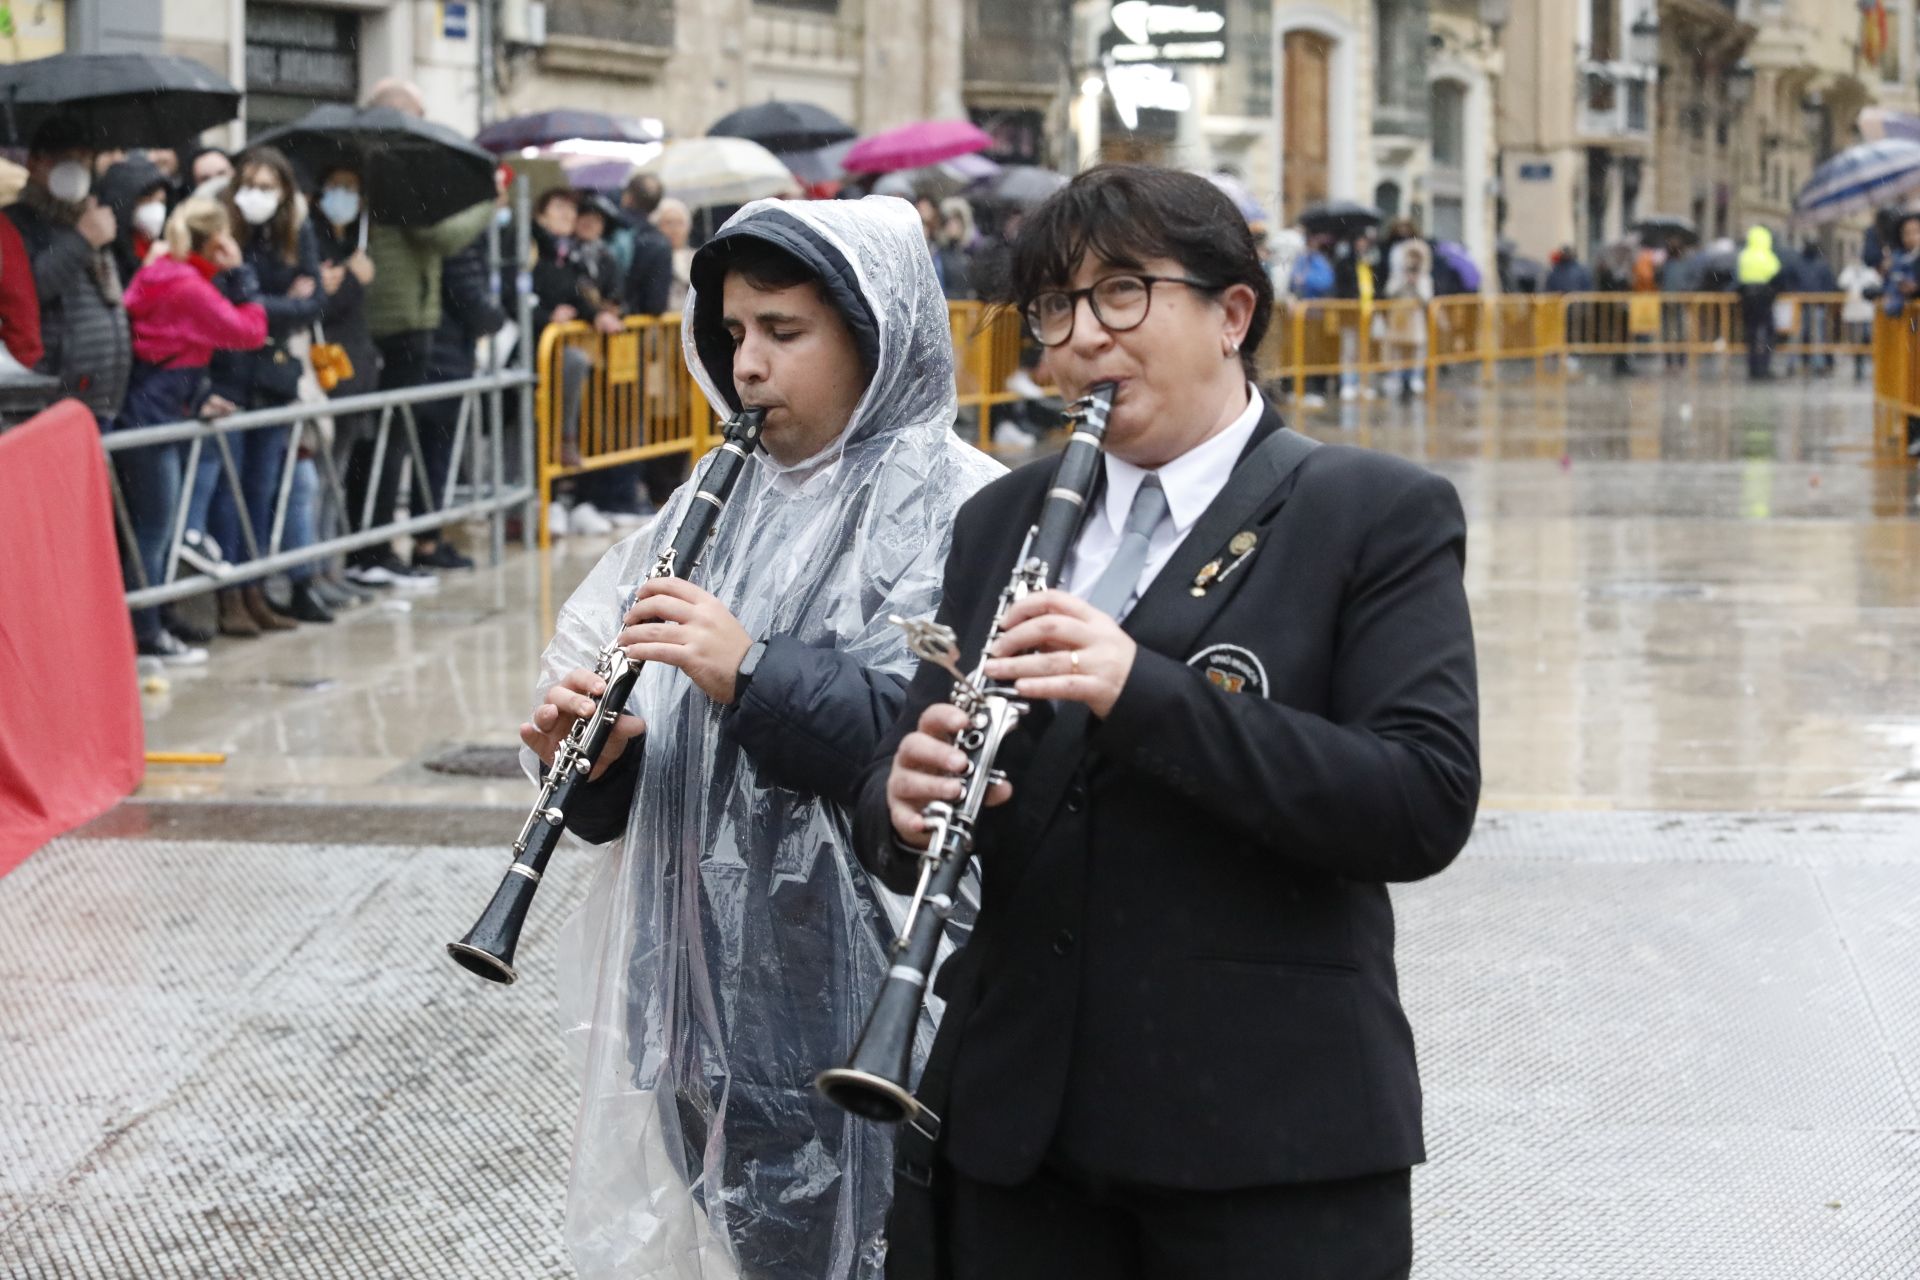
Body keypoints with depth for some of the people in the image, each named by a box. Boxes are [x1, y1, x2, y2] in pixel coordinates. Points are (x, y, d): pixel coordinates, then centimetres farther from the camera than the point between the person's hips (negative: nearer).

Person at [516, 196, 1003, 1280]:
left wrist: (756, 673, -27)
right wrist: (594, 754, -8)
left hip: (867, 993, -6)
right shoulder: (721, 500, 13)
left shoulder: (955, 509, -9)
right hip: (713, 988, 7)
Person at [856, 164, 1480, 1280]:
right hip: (1013, 1125, 4)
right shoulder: (1000, 525, 13)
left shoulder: (1379, 516, -3)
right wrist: (906, 803, -13)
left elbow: (1427, 807, -14)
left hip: (1268, 1139, -4)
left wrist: (1144, 692, -23)